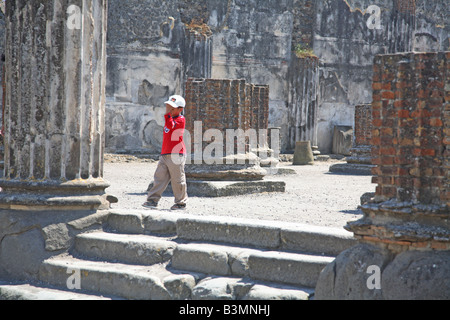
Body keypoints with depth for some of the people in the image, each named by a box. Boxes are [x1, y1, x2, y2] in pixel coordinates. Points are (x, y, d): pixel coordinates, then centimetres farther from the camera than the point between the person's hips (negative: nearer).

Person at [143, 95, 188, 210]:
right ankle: (153, 200, 5)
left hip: (176, 155, -8)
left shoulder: (181, 119, -8)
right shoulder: (171, 119, 20)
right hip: (165, 154, 8)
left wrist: (167, 113, -23)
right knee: (159, 177, 4)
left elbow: (170, 126, -26)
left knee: (177, 180, -1)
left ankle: (181, 203, 9)